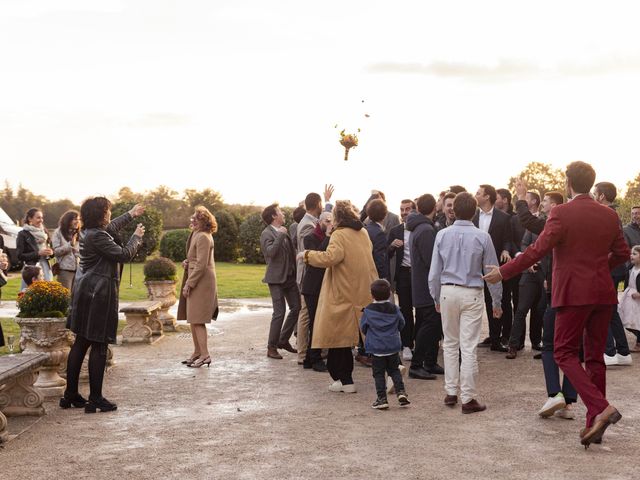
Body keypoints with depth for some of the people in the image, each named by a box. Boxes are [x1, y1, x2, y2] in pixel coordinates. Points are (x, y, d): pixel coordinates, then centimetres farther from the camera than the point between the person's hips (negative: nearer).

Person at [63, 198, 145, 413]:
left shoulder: (88, 232, 11)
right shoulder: (97, 237, -19)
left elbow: (111, 227, 32)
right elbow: (124, 255, -16)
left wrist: (131, 215, 41)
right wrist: (137, 237, 0)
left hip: (85, 292, 10)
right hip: (98, 293, -10)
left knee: (80, 343, 13)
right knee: (99, 346, -4)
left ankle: (70, 394, 19)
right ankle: (95, 399, 0)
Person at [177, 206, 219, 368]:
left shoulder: (202, 237, -17)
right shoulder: (196, 235, 15)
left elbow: (201, 265, -21)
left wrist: (189, 284, -18)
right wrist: (187, 262, 8)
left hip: (201, 282, -11)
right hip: (194, 281, 11)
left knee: (197, 320, -8)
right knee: (193, 319, 15)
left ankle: (205, 355, -4)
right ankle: (197, 352, 23)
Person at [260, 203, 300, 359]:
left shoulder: (284, 231, 14)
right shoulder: (267, 233, -9)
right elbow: (270, 252, -26)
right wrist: (281, 235, -24)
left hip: (290, 276, 8)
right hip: (276, 278, -8)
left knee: (296, 308, 9)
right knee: (279, 312, -9)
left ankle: (283, 340, 22)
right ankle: (272, 347, 1)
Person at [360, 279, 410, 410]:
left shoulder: (368, 310, -6)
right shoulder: (394, 309, 0)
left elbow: (363, 328, 3)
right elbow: (401, 324, 11)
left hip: (376, 348, -2)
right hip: (393, 346, 3)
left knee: (379, 374, 4)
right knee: (394, 371, 15)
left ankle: (382, 399, 1)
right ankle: (401, 391, -1)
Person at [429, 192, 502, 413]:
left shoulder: (442, 235, -2)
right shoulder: (482, 237, -6)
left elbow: (434, 272, 2)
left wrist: (437, 298, 15)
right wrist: (496, 301, 10)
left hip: (448, 291, 2)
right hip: (472, 295, -2)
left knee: (450, 343, 15)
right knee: (469, 347, -1)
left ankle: (451, 392, 19)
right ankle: (468, 398, 2)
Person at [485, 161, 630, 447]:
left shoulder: (561, 214, -11)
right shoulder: (609, 216, 7)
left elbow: (537, 251, -15)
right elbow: (622, 253, 15)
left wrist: (503, 272, -8)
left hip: (573, 293, -6)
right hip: (603, 294, 6)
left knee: (565, 353, 3)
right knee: (595, 356, 11)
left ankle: (600, 408, -16)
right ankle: (595, 425, 13)